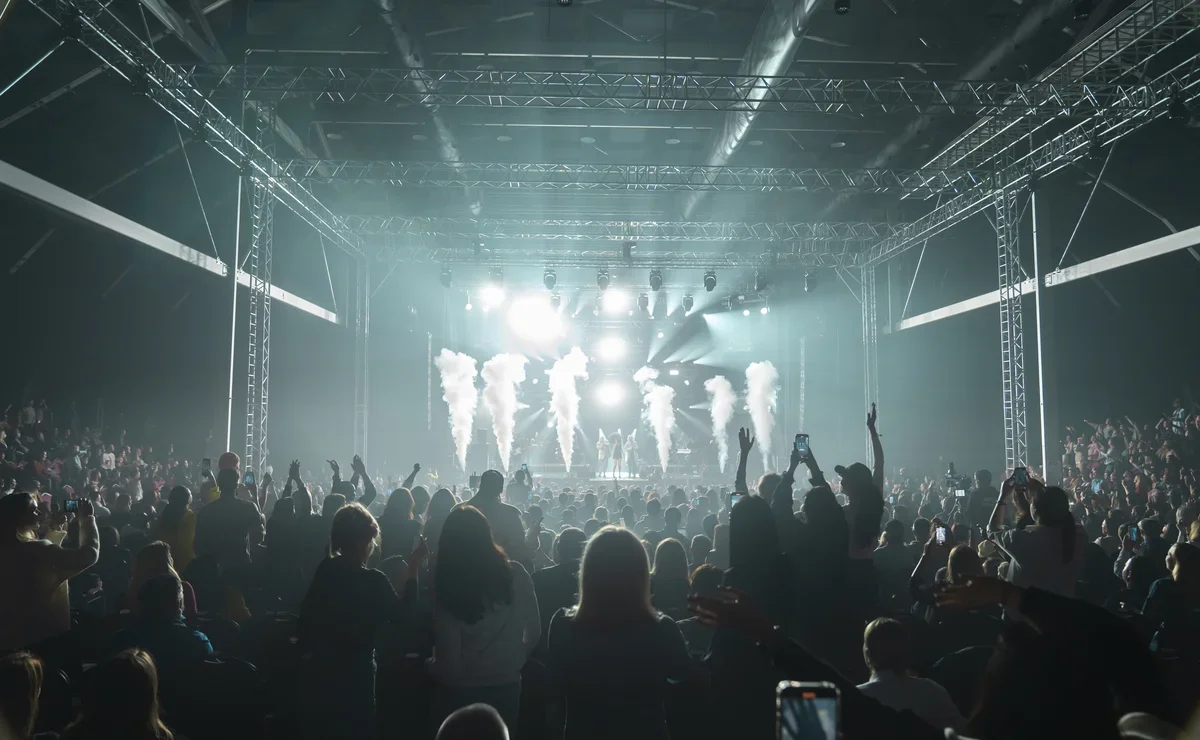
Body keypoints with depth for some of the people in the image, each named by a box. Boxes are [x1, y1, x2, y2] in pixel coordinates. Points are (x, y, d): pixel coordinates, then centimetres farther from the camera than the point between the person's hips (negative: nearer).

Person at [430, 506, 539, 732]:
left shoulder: (440, 577, -14)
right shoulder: (513, 572, -11)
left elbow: (441, 639, -11)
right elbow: (533, 630, -3)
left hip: (454, 688, -1)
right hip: (504, 685, 1)